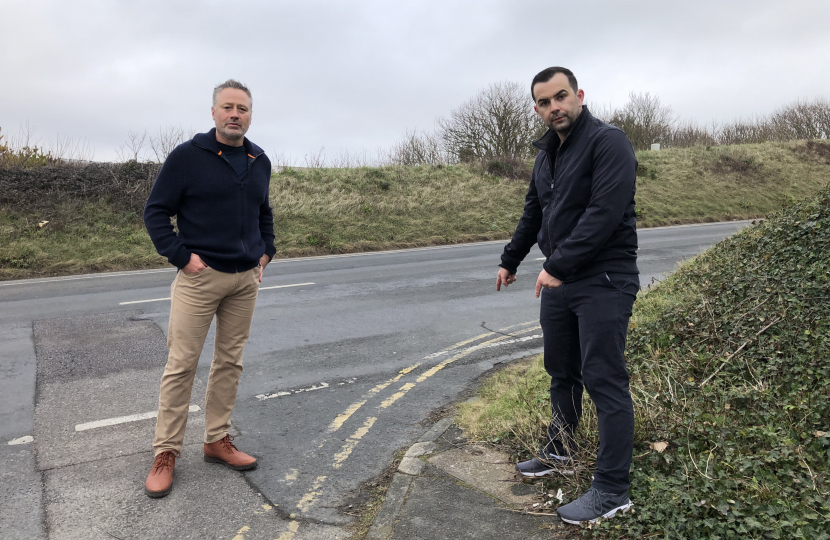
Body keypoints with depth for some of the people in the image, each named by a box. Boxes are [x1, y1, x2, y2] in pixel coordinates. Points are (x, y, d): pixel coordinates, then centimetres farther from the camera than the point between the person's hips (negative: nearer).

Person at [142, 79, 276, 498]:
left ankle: (217, 440, 23)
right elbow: (155, 212, -4)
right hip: (200, 276, -5)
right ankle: (166, 452, 10)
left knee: (230, 362, 10)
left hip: (246, 279, 5)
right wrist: (182, 256, -13)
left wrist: (266, 251, 10)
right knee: (181, 364, -2)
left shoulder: (259, 162, 10)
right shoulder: (187, 156, -6)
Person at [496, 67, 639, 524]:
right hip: (558, 281, 8)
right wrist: (510, 261, 30)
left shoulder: (608, 142, -13)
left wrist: (558, 266, -23)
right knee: (561, 372, 18)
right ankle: (559, 454, 37)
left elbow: (605, 213, -24)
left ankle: (612, 492, 6)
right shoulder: (547, 154, 14)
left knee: (604, 381, -4)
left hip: (604, 283, -8)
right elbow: (533, 213, 25)